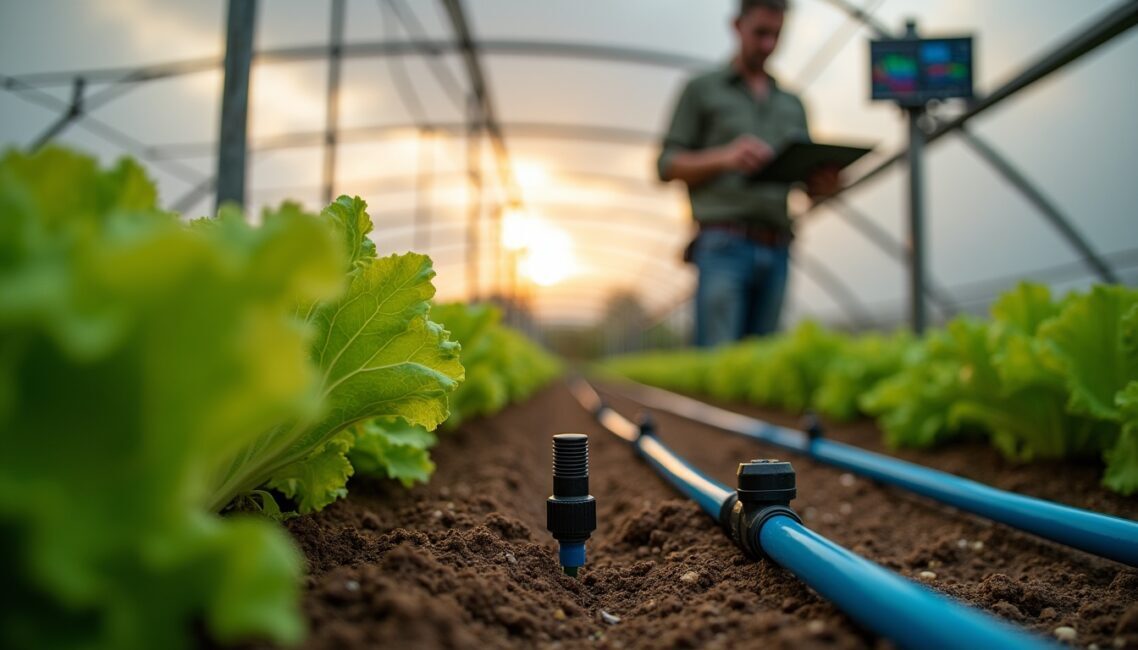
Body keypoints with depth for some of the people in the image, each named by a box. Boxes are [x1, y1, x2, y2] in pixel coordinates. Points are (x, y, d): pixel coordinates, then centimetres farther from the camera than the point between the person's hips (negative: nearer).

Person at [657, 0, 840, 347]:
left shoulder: (792, 104, 22)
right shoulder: (702, 89, 10)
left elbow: (809, 179, 21)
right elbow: (667, 165, 3)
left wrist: (824, 182, -4)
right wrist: (724, 158, -14)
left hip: (776, 252, 4)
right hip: (724, 245, -4)